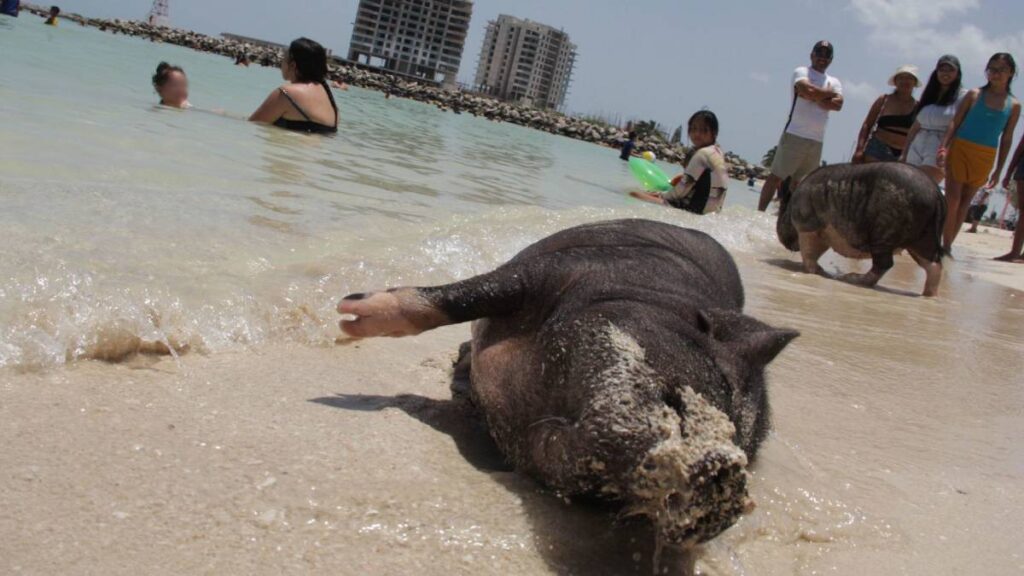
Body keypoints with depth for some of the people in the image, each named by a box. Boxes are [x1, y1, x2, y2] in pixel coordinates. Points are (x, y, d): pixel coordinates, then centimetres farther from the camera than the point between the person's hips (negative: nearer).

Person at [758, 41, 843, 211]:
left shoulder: (834, 82, 17)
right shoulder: (801, 72, 2)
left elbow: (838, 104, -3)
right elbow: (808, 90, -19)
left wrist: (815, 98, -11)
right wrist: (828, 93, -3)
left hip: (817, 141, 6)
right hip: (795, 134, -6)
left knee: (799, 181, 8)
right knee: (776, 176, -6)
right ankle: (760, 212, -6)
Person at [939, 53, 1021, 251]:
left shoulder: (1014, 105, 7)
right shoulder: (975, 95, 3)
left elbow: (1007, 139, 9)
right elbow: (955, 122, 1)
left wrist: (998, 170, 8)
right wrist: (943, 147, -12)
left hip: (985, 158, 2)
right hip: (961, 149, -2)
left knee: (965, 201, 5)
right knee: (952, 199, -8)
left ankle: (948, 244, 11)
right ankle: (945, 243, -1)